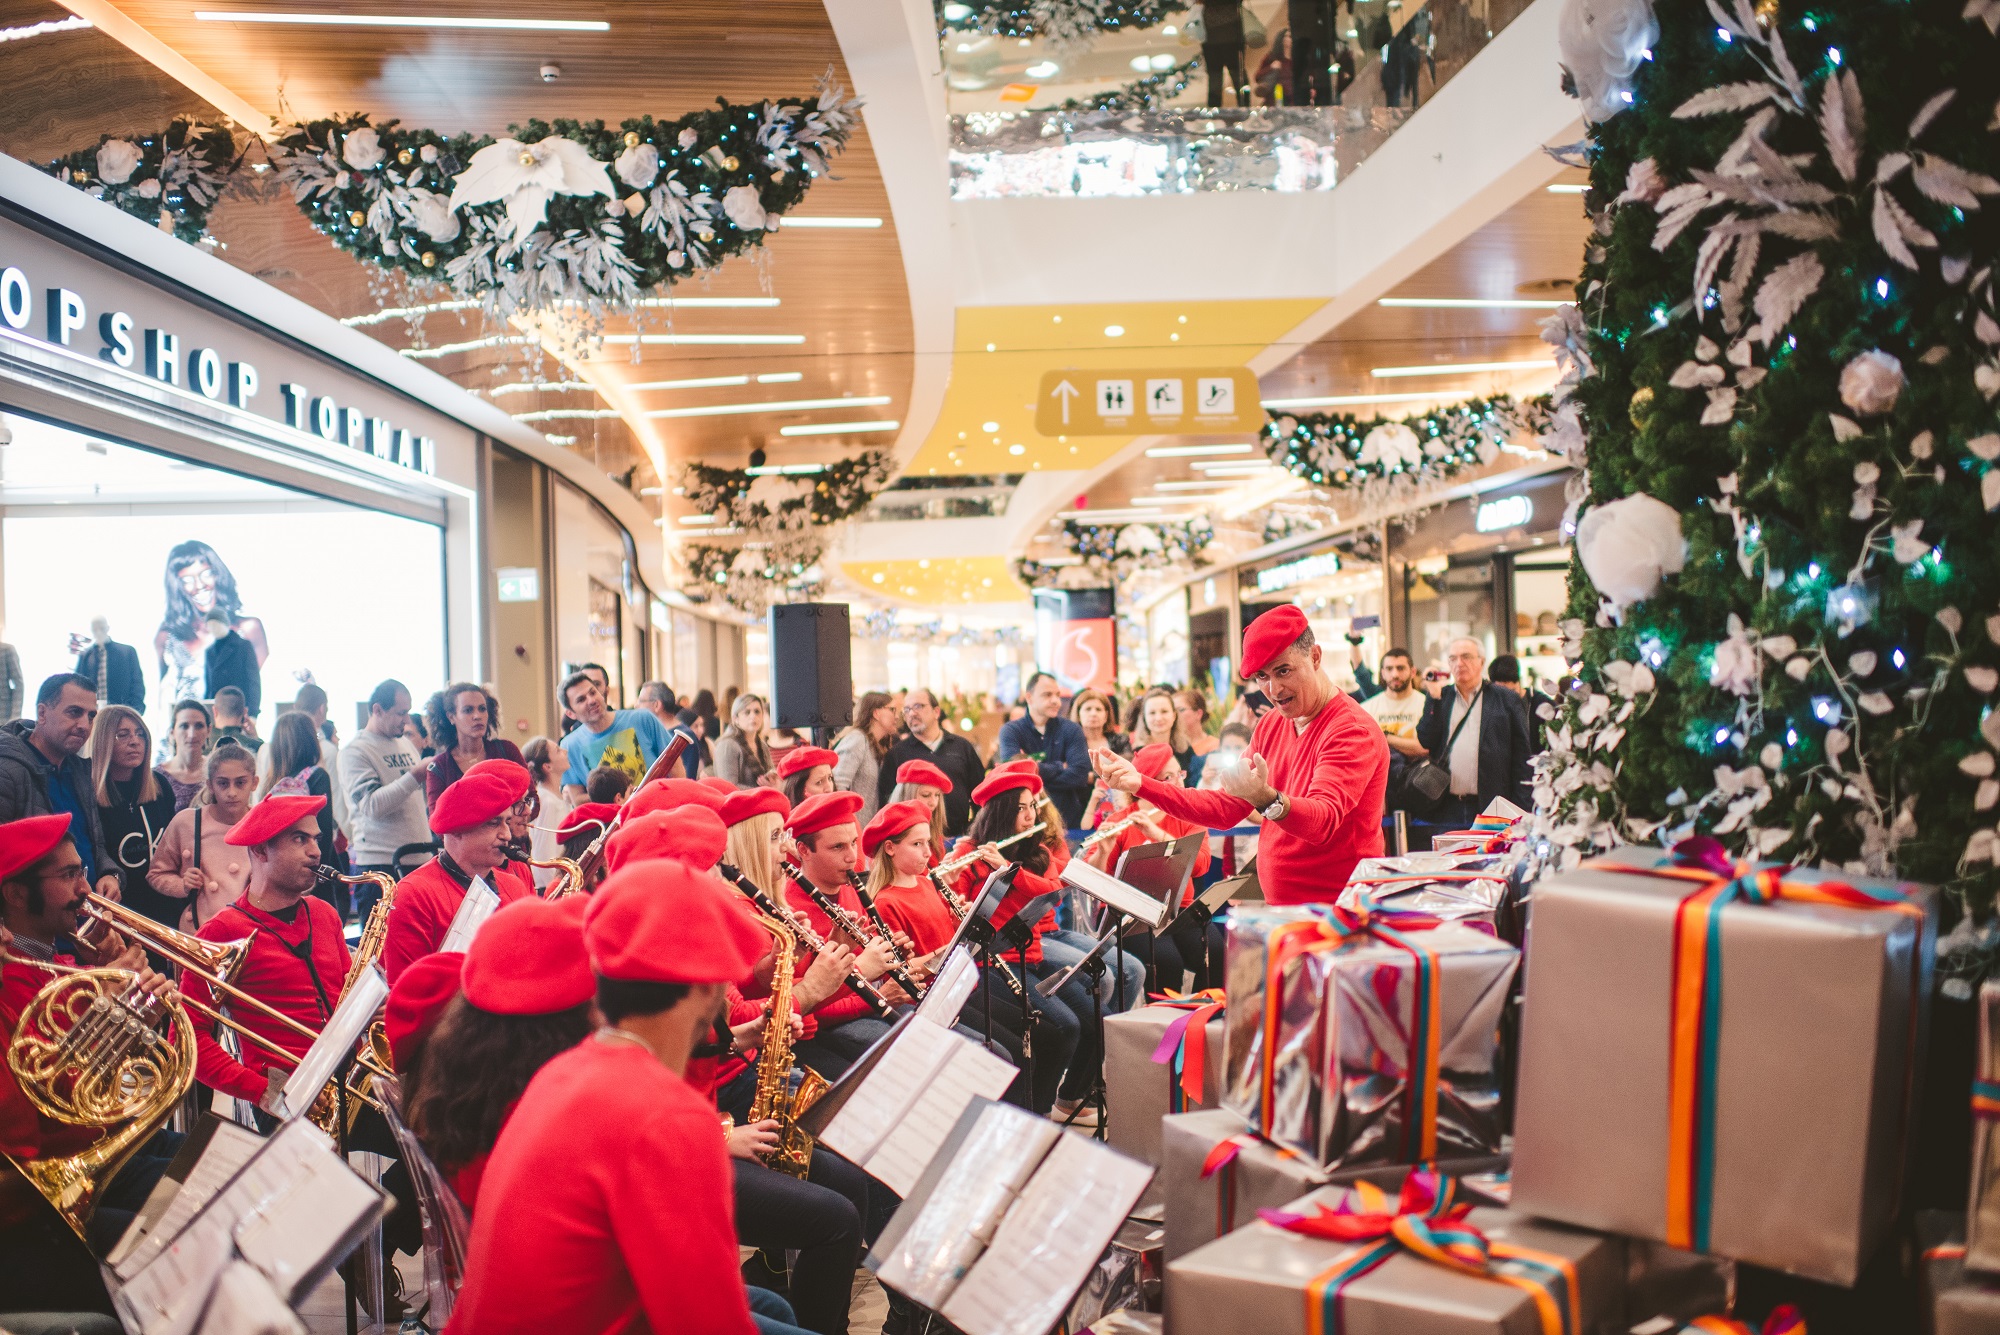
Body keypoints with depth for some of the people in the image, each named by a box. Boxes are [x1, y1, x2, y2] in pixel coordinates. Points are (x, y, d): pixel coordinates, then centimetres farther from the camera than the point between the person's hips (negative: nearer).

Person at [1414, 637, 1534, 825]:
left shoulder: (1507, 700, 8)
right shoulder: (1439, 699, 14)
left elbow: (1522, 758, 4)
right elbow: (1424, 745, 1)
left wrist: (1520, 813, -3)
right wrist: (1434, 697, -4)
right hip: (1446, 809, 2)